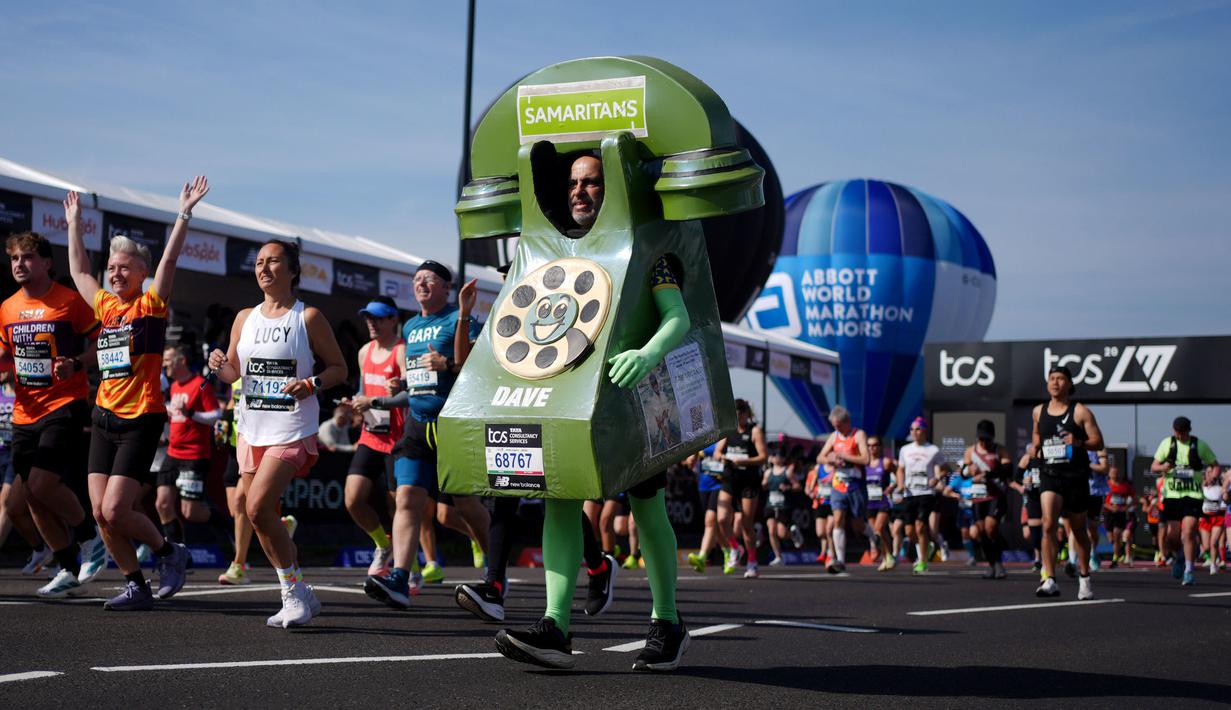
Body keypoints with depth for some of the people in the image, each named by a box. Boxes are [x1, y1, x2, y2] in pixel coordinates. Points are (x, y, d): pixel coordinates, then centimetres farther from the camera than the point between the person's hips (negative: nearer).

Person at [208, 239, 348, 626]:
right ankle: (299, 598, 24)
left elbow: (339, 368, 1)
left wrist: (312, 384, -18)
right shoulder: (245, 318, 11)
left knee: (258, 508, -21)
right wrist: (221, 365, -4)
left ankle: (294, 591, -7)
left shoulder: (308, 317, -3)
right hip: (251, 430, 6)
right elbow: (233, 372, 18)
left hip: (293, 431, -6)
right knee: (264, 518, 9)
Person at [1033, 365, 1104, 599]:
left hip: (1076, 476, -1)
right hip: (1050, 475, 2)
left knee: (1079, 530, 11)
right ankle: (1049, 580, -21)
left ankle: (1084, 578, 30)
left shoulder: (1081, 411, -4)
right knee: (1049, 525, -19)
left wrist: (1079, 442, -24)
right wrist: (1035, 446, 7)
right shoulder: (1039, 412, 8)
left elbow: (1098, 443, -6)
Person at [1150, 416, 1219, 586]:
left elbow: (1215, 465, 9)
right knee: (1172, 537, 1)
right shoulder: (1167, 443, 5)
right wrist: (1163, 467, -14)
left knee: (1188, 533, -14)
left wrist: (1211, 479, -11)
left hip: (1193, 495, -2)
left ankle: (1189, 571, -4)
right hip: (1172, 494, 2)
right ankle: (1179, 557, 34)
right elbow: (1153, 467, 9)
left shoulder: (1200, 445, 1)